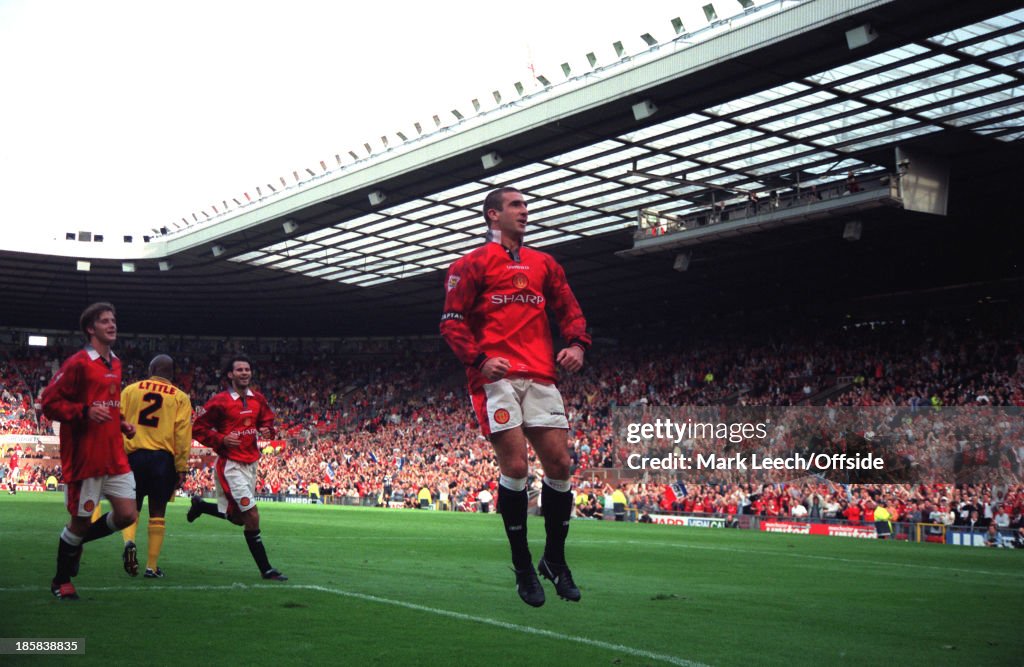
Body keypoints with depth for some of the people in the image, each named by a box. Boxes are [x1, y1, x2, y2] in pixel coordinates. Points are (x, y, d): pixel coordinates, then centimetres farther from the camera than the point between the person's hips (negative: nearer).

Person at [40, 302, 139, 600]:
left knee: (127, 515, 1)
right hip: (85, 457, -7)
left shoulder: (115, 364, 14)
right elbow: (49, 403, -12)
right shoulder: (78, 363, -11)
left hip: (115, 456, 7)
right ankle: (61, 582, 23)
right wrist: (85, 412, -24)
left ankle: (75, 541, 27)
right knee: (81, 520, 2)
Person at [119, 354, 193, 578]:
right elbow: (182, 435, -1)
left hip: (134, 455, 1)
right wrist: (182, 468, 2)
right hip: (164, 457, -1)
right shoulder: (180, 398, 4)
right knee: (157, 513, 7)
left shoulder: (130, 390, 7)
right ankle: (152, 567, 8)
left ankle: (129, 540, -15)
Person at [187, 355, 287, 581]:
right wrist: (221, 439, -20)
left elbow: (267, 420, 22)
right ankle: (265, 569, 0)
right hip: (231, 465, -7)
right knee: (252, 516, -11)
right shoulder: (219, 401, -11)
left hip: (251, 463, 7)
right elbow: (198, 429, -6)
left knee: (237, 517, 16)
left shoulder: (258, 399, 6)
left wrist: (267, 430, -1)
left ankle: (200, 506, 43)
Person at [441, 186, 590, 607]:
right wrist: (479, 358, -14)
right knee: (515, 466, -11)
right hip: (497, 375, -5)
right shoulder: (473, 264, 6)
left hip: (540, 375, 5)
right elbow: (452, 321, 1)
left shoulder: (543, 264, 21)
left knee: (559, 464, 0)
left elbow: (569, 309, 20)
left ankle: (555, 559, 17)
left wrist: (577, 343, 0)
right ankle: (523, 567, 2)